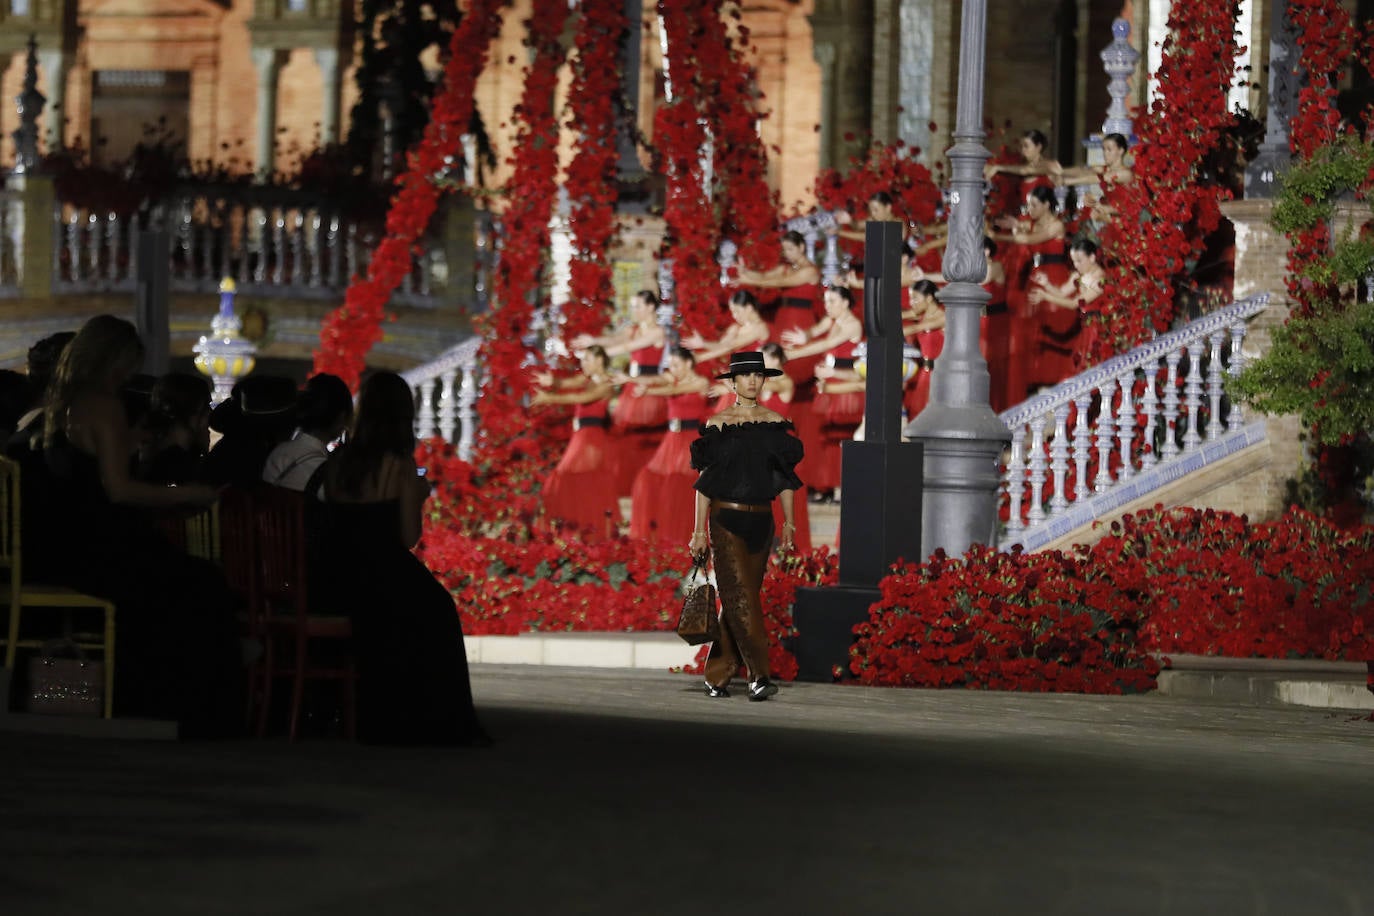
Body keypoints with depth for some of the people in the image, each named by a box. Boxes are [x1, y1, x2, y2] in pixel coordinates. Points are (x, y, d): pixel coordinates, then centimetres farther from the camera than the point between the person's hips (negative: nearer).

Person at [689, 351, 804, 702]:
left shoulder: (775, 423, 8)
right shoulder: (718, 425, -1)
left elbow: (785, 476, 11)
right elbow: (705, 480, -1)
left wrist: (788, 522, 4)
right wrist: (699, 531, -4)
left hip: (760, 521, 4)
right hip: (726, 518, -4)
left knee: (737, 597, 5)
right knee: (741, 596, -12)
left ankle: (718, 676, 13)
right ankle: (758, 675, -17)